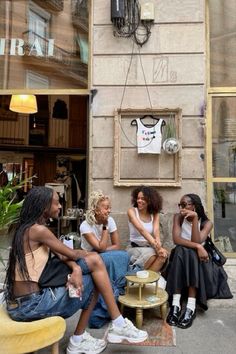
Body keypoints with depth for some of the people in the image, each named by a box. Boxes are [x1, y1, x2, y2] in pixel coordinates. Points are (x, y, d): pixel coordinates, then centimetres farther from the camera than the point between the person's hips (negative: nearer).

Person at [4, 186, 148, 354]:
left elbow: (62, 256, 6)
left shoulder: (28, 229, 11)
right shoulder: (38, 230, -19)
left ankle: (78, 340, 19)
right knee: (93, 282, -3)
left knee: (94, 277, 9)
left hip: (26, 299, 8)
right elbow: (72, 254, -11)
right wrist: (88, 254, 11)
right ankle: (118, 325, 11)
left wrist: (76, 269, -14)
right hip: (30, 304, -8)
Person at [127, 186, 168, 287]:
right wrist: (154, 243, -37)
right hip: (135, 248, -4)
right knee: (153, 255, -33)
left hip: (150, 248, 4)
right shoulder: (132, 211, -7)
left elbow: (156, 231, -13)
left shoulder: (155, 214, 5)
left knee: (163, 254, -28)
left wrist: (159, 245, -34)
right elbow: (141, 229, -23)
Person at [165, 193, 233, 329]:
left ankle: (191, 307, -38)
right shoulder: (178, 217, -4)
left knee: (190, 254, -33)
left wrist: (195, 218, -27)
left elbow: (196, 241, -22)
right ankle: (175, 304, -36)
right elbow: (176, 239, -18)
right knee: (180, 251, -32)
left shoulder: (207, 223, -6)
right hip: (180, 259, 1)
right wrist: (197, 247, -31)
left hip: (198, 261, 0)